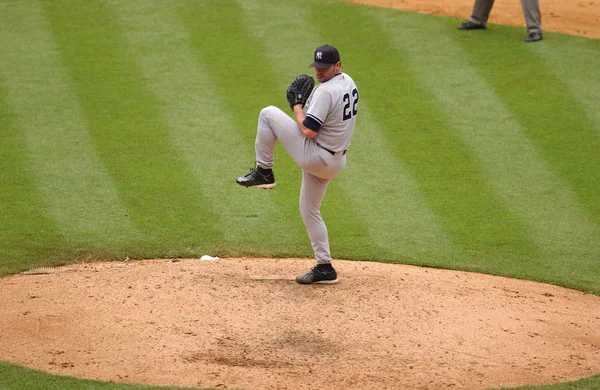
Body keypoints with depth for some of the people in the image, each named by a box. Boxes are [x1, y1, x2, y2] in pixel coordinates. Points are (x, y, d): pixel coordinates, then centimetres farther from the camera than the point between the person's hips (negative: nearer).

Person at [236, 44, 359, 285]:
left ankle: (264, 172, 5)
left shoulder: (326, 91, -22)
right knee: (310, 211, 20)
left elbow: (308, 131, -25)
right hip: (335, 162, 10)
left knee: (268, 113, -2)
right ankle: (324, 267, 17)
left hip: (314, 156, -10)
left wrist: (297, 107, -8)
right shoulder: (348, 82, 8)